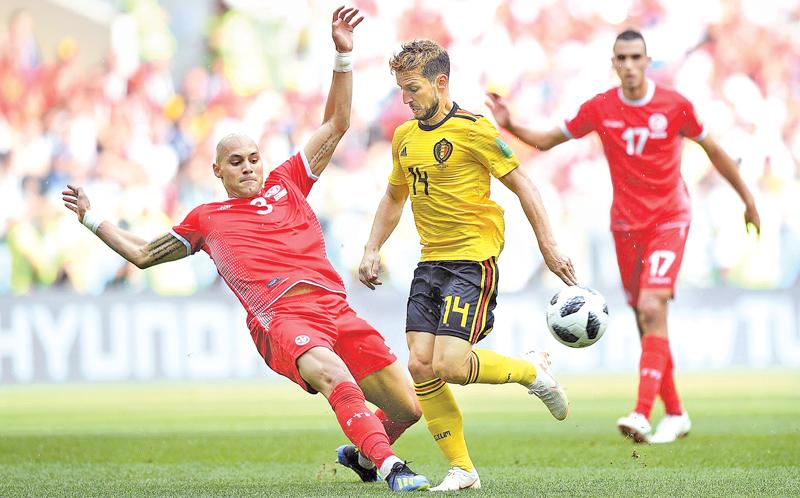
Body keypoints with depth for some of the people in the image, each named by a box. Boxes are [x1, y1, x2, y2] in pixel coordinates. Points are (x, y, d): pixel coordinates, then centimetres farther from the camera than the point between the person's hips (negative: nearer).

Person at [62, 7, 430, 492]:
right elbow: (144, 253, 33)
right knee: (331, 372, -38)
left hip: (335, 308, 4)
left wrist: (343, 56, 12)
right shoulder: (207, 219, 21)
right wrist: (92, 219, 33)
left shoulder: (287, 184, 23)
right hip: (281, 320, -4)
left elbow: (336, 125, 21)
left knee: (409, 407, -4)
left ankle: (362, 450, 26)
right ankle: (389, 467, -45)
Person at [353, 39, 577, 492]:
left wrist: (549, 247, -9)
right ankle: (462, 470, 5)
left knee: (449, 365, -18)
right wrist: (373, 250, 17)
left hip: (473, 258, -7)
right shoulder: (404, 136, 11)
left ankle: (532, 371, 10)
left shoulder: (473, 130, -10)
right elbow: (395, 196, 27)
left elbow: (522, 184, -6)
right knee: (421, 365, -5)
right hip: (431, 262, 7)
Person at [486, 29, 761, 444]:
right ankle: (675, 414, 19)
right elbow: (547, 141, 8)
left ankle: (642, 414, -27)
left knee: (652, 309, -20)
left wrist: (748, 200, 14)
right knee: (646, 319, 6)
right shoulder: (599, 109, -1)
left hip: (669, 220, -3)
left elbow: (714, 151, 7)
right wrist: (510, 125, -11)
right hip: (626, 223, 3)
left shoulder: (675, 105, -6)